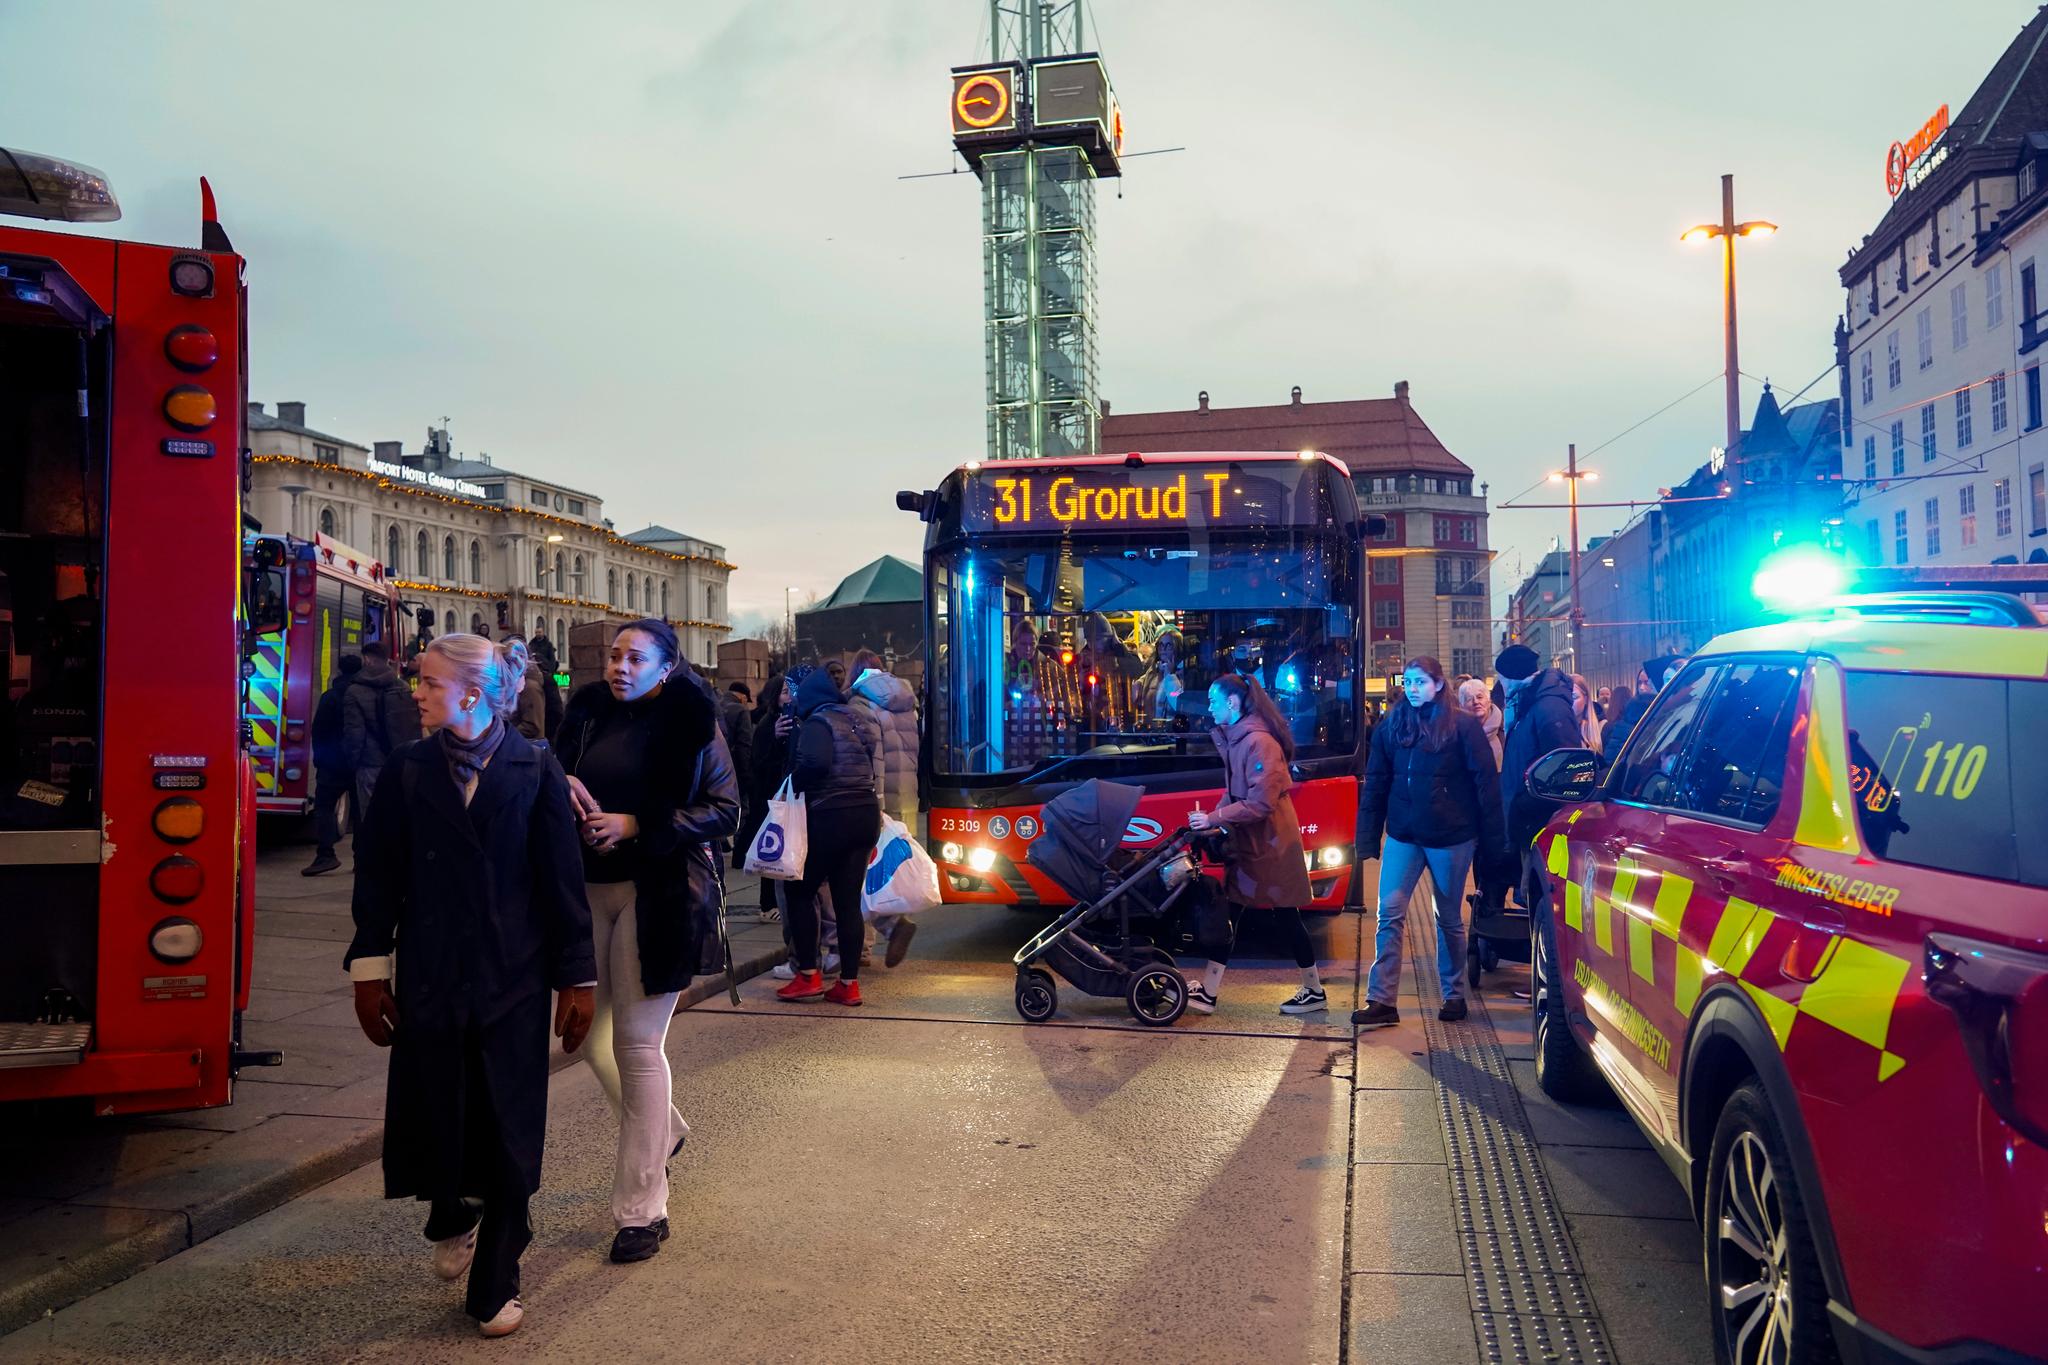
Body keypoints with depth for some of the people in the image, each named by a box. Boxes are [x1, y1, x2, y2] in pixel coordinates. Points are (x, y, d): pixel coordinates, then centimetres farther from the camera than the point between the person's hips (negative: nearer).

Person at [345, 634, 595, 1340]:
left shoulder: (535, 770, -3)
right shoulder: (407, 767, 2)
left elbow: (563, 878, -3)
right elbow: (377, 871, 4)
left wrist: (576, 978, -2)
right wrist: (370, 970, 1)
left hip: (514, 978, -1)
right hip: (430, 977, 2)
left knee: (507, 1132, 4)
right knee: (434, 1117, 7)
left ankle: (495, 1286, 20)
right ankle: (454, 1215, 40)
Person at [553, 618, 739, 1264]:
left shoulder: (689, 722, -6)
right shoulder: (587, 713, 8)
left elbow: (726, 811, -9)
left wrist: (637, 825, -16)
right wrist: (564, 791, -5)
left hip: (656, 895, -5)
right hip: (589, 890, 5)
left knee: (637, 1041, -3)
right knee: (593, 1034, 11)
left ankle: (642, 1208, 9)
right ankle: (663, 1130, 40)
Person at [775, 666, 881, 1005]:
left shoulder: (817, 723, -7)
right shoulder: (853, 720, 16)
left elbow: (816, 763, -23)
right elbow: (870, 764, 15)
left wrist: (793, 783, -9)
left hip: (831, 816, -7)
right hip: (867, 812, 7)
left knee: (801, 892, 7)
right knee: (849, 900, 7)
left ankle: (808, 975, 5)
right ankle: (849, 983, 6)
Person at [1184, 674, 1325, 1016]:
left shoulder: (1259, 742, -21)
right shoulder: (1235, 739, 7)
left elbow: (1261, 803, -25)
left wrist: (1213, 818, -22)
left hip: (1270, 846, -9)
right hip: (1248, 845, 9)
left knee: (1287, 917, 3)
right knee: (1229, 914, 9)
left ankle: (1315, 992, 17)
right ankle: (1208, 992, 13)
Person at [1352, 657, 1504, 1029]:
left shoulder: (1463, 725, -6)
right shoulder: (1391, 726, 5)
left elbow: (1485, 781, -6)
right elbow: (1375, 784, 7)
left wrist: (1492, 837, -8)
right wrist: (1368, 838, 3)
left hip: (1451, 836, -3)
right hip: (1403, 835, 3)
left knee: (1449, 919, 10)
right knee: (1389, 914, -6)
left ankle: (1454, 996, 25)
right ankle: (1381, 1001, -4)